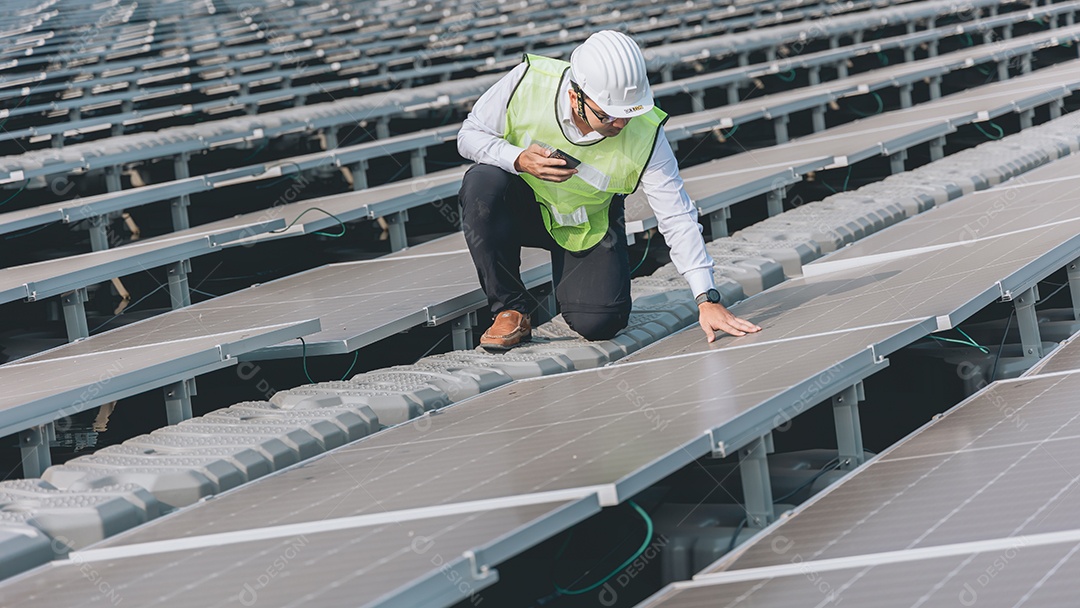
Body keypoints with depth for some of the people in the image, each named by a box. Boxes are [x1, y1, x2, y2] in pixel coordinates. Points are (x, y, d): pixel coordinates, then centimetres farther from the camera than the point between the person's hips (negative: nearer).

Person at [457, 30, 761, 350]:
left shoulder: (645, 133, -27)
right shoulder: (529, 81, -28)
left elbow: (678, 218, -23)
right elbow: (470, 134, -14)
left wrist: (707, 299, -29)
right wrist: (519, 159, -34)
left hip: (588, 226, 0)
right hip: (520, 203, 0)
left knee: (599, 323, -21)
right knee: (482, 183, -33)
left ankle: (567, 274, 18)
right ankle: (512, 310, -17)